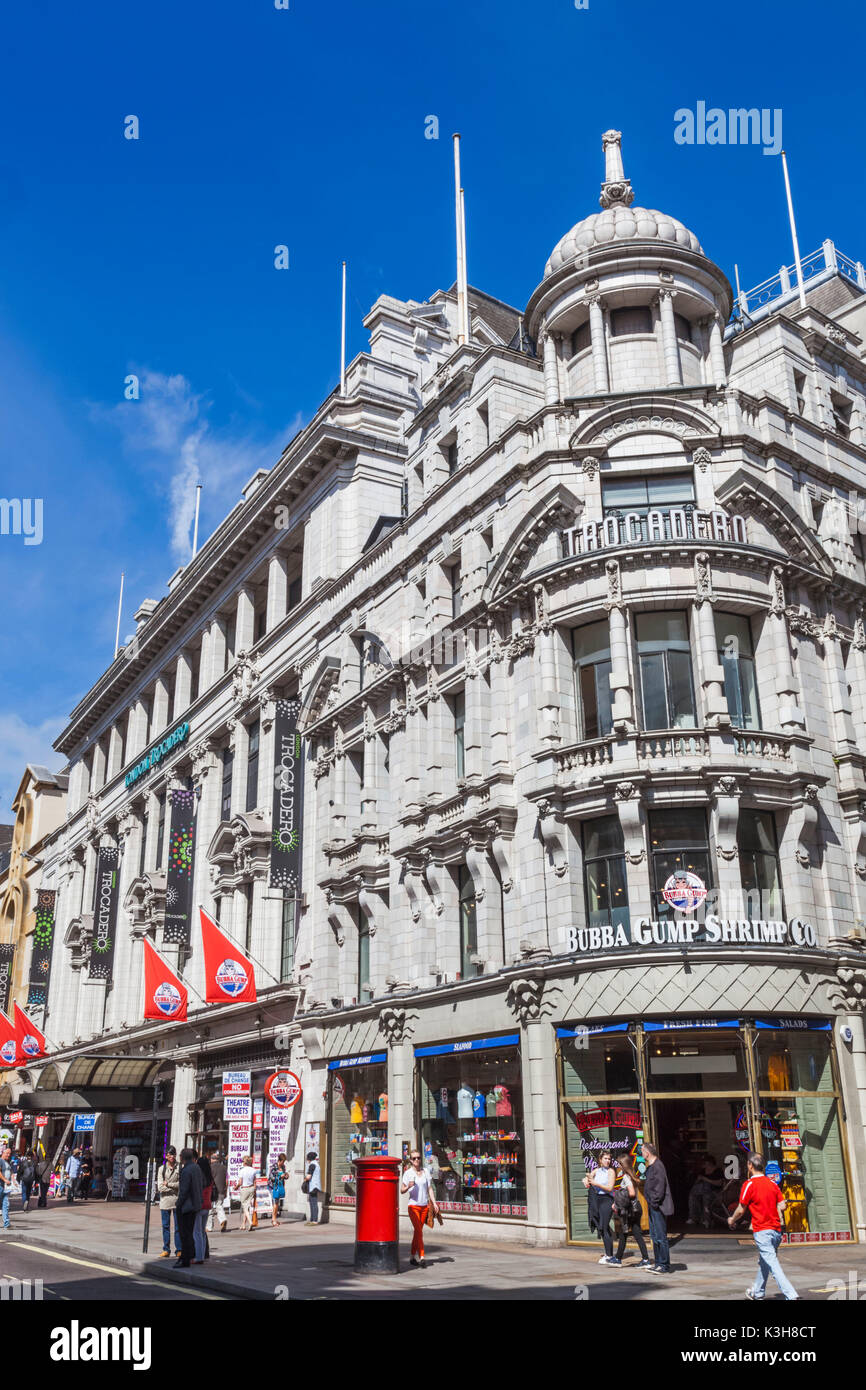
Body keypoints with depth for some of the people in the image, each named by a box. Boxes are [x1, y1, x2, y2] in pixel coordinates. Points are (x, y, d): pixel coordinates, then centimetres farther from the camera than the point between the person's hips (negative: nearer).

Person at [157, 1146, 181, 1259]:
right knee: (165, 1226, 5)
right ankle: (166, 1250, 14)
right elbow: (160, 1187, 0)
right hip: (165, 1200, 2)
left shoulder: (180, 1168, 1)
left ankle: (179, 1250, 5)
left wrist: (168, 1184, -11)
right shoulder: (161, 1169, 7)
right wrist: (175, 1187, -7)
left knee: (178, 1226, -1)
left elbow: (181, 1183, -7)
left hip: (177, 1200, -2)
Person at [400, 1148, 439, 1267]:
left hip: (424, 1206, 4)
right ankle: (421, 1257, -13)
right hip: (413, 1205, -4)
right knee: (419, 1231, -12)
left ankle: (412, 1256, 19)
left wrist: (434, 1203, 5)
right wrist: (408, 1186, -24)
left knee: (418, 1231, 9)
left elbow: (430, 1188, 11)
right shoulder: (408, 1173, -3)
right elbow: (402, 1190, -3)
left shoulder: (425, 1171, 8)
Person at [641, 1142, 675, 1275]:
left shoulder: (658, 1166, -17)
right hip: (653, 1206, 10)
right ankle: (658, 1263, 22)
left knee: (660, 1237, -5)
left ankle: (664, 1266, 0)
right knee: (655, 1236, 15)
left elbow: (660, 1187, -22)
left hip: (659, 1207, -10)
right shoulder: (650, 1166, 15)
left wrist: (655, 1202, -19)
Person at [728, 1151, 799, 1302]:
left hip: (762, 1231, -7)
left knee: (773, 1265, -10)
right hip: (776, 1230, 7)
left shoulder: (749, 1184, -10)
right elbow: (782, 1206, 5)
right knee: (763, 1262, 22)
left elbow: (741, 1210, -6)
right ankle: (758, 1292, 35)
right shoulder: (772, 1183, 7)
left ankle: (791, 1295, -21)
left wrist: (732, 1220, 13)